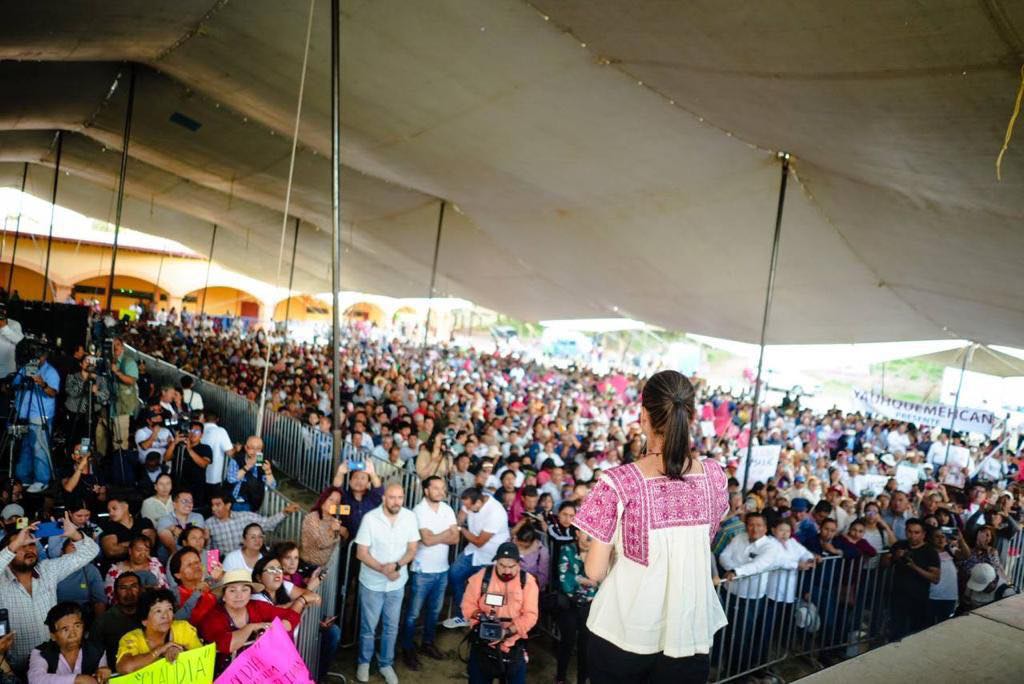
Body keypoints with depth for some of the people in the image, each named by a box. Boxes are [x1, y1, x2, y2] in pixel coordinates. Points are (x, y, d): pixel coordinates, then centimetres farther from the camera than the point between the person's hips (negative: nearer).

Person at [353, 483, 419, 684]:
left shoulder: (410, 517, -11)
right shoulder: (370, 518, -19)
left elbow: (412, 549, -5)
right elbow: (361, 553, -14)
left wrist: (397, 565, -23)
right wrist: (383, 570, -24)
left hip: (397, 583, 2)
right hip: (372, 583, -2)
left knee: (391, 627, 16)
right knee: (368, 627, 15)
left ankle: (386, 664, 37)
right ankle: (364, 662, 39)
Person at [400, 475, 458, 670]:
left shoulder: (447, 509, 1)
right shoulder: (419, 511, -16)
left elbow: (455, 539, -5)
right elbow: (426, 540, -24)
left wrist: (435, 536, -17)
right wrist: (447, 532, -10)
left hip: (442, 569, 6)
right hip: (423, 570, -5)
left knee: (434, 610, 19)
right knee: (414, 612, 6)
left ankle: (427, 643, 37)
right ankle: (407, 649, 22)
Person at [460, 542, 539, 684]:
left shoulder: (528, 581, -6)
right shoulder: (481, 576, -5)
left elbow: (530, 615, -10)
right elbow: (467, 605, -1)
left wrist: (508, 631, -22)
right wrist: (480, 616, -20)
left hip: (514, 645, 0)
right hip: (483, 642, 0)